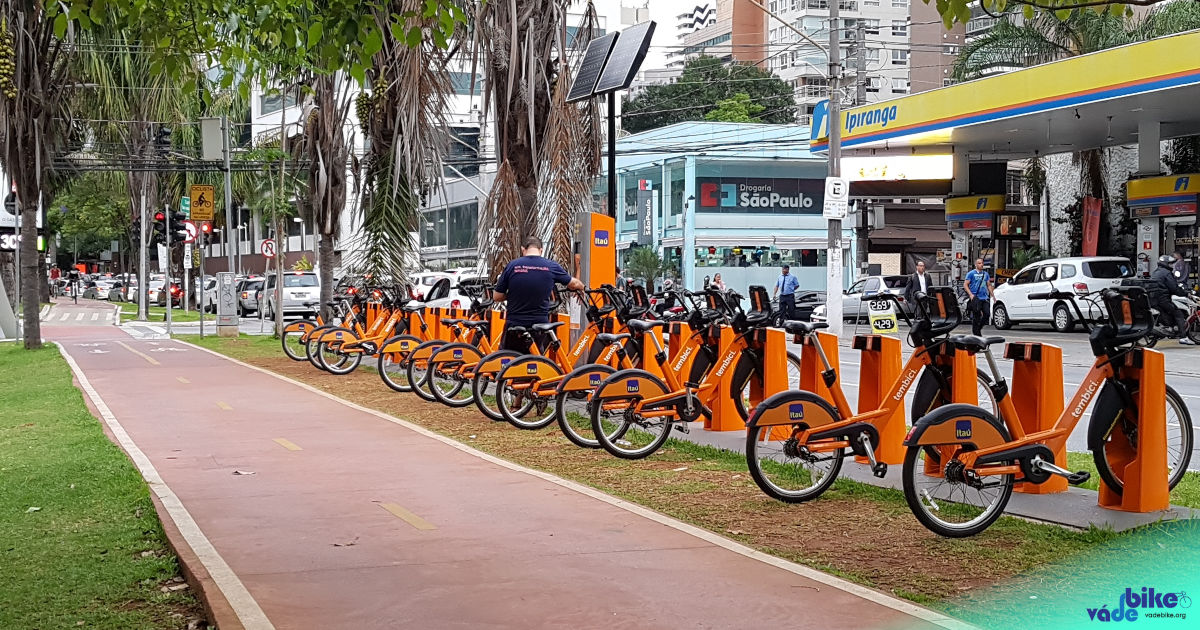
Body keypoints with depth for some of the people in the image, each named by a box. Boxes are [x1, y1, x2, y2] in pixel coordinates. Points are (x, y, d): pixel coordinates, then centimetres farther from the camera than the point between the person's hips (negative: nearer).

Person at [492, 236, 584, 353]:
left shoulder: (512, 266, -5)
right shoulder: (551, 266, -2)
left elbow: (497, 297, 0)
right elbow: (574, 284, 15)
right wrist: (581, 286, 38)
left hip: (514, 326, -1)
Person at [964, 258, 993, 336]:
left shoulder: (985, 274, 16)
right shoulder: (971, 273, -1)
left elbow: (989, 285, 22)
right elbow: (965, 285, -5)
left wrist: (992, 295, 12)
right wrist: (971, 294, -16)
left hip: (985, 298, 5)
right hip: (976, 298, -5)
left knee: (987, 314, -4)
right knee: (976, 316, -4)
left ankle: (979, 327, 19)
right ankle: (976, 333, 5)